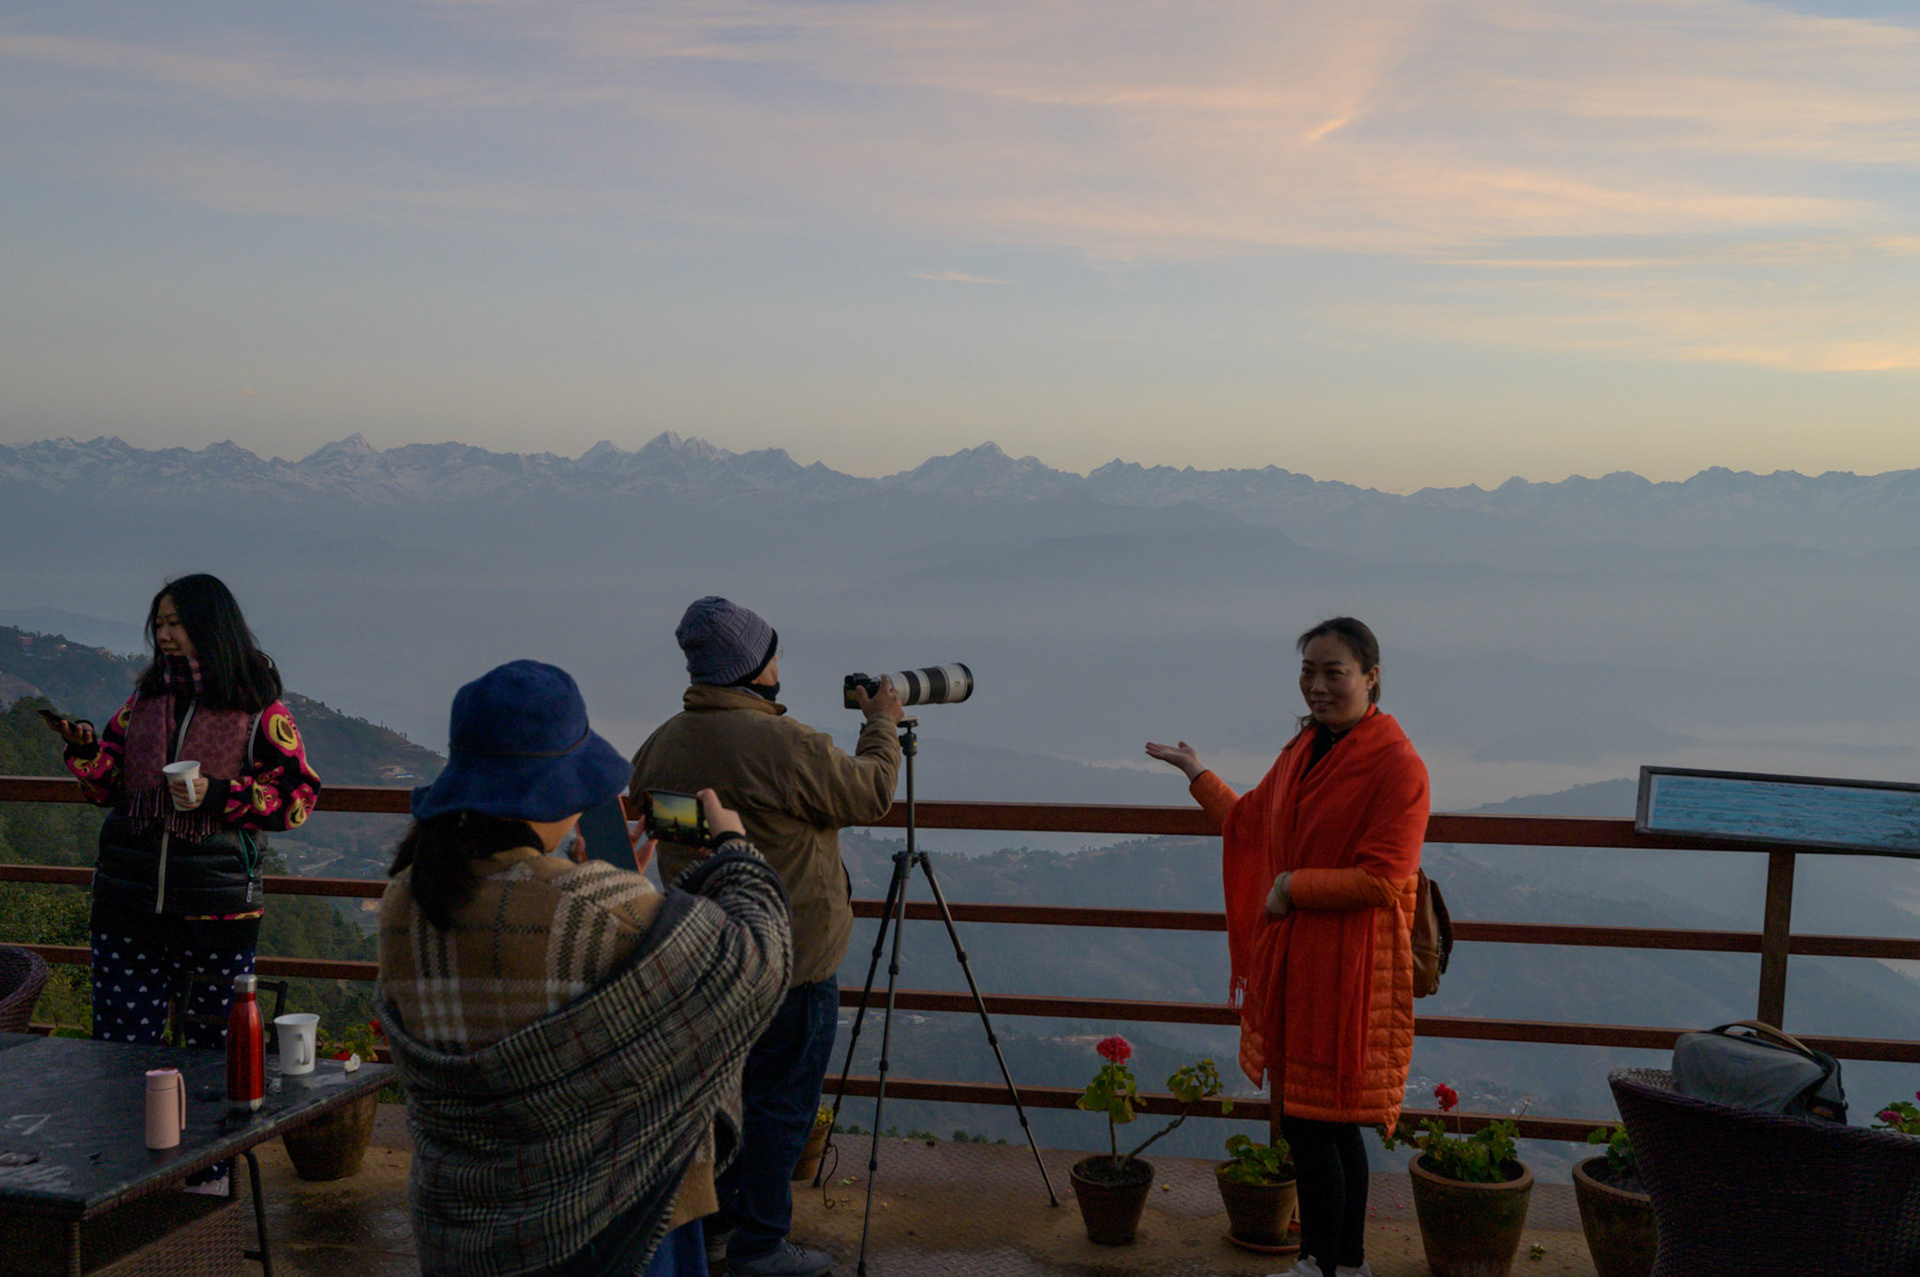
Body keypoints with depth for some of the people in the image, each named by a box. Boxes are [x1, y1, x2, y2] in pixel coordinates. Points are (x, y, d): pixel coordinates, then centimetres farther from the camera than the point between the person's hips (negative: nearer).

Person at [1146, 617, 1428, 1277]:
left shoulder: (1396, 765, -14)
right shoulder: (1303, 750, 12)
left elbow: (1383, 878, -20)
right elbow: (1249, 821, 27)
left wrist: (1293, 887, -13)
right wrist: (1198, 776, 36)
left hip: (1347, 972, -8)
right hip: (1290, 959, 8)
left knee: (1310, 1122, -3)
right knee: (1331, 1124, 16)